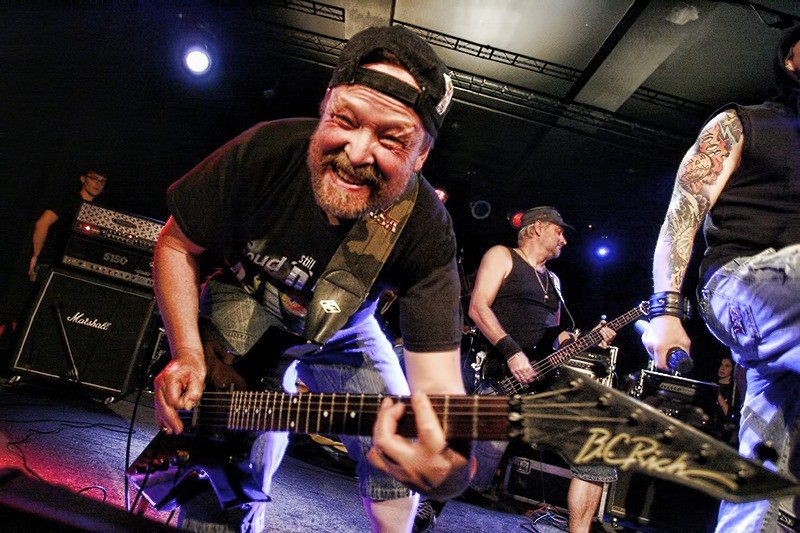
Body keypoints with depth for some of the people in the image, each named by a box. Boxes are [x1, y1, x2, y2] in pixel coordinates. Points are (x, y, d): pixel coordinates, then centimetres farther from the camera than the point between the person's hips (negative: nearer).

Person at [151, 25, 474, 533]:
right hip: (244, 301, -1)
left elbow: (437, 382, -36)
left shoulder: (425, 231, -32)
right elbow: (176, 244, -12)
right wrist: (187, 353, -22)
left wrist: (451, 466, -59)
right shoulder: (266, 150, -29)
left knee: (397, 462, 3)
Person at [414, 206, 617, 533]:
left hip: (546, 376, 8)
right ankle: (431, 506, 14)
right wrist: (512, 352, -18)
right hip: (503, 377, -7)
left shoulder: (552, 280, 27)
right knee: (477, 471, -16)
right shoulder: (502, 256, 5)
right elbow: (477, 308, -8)